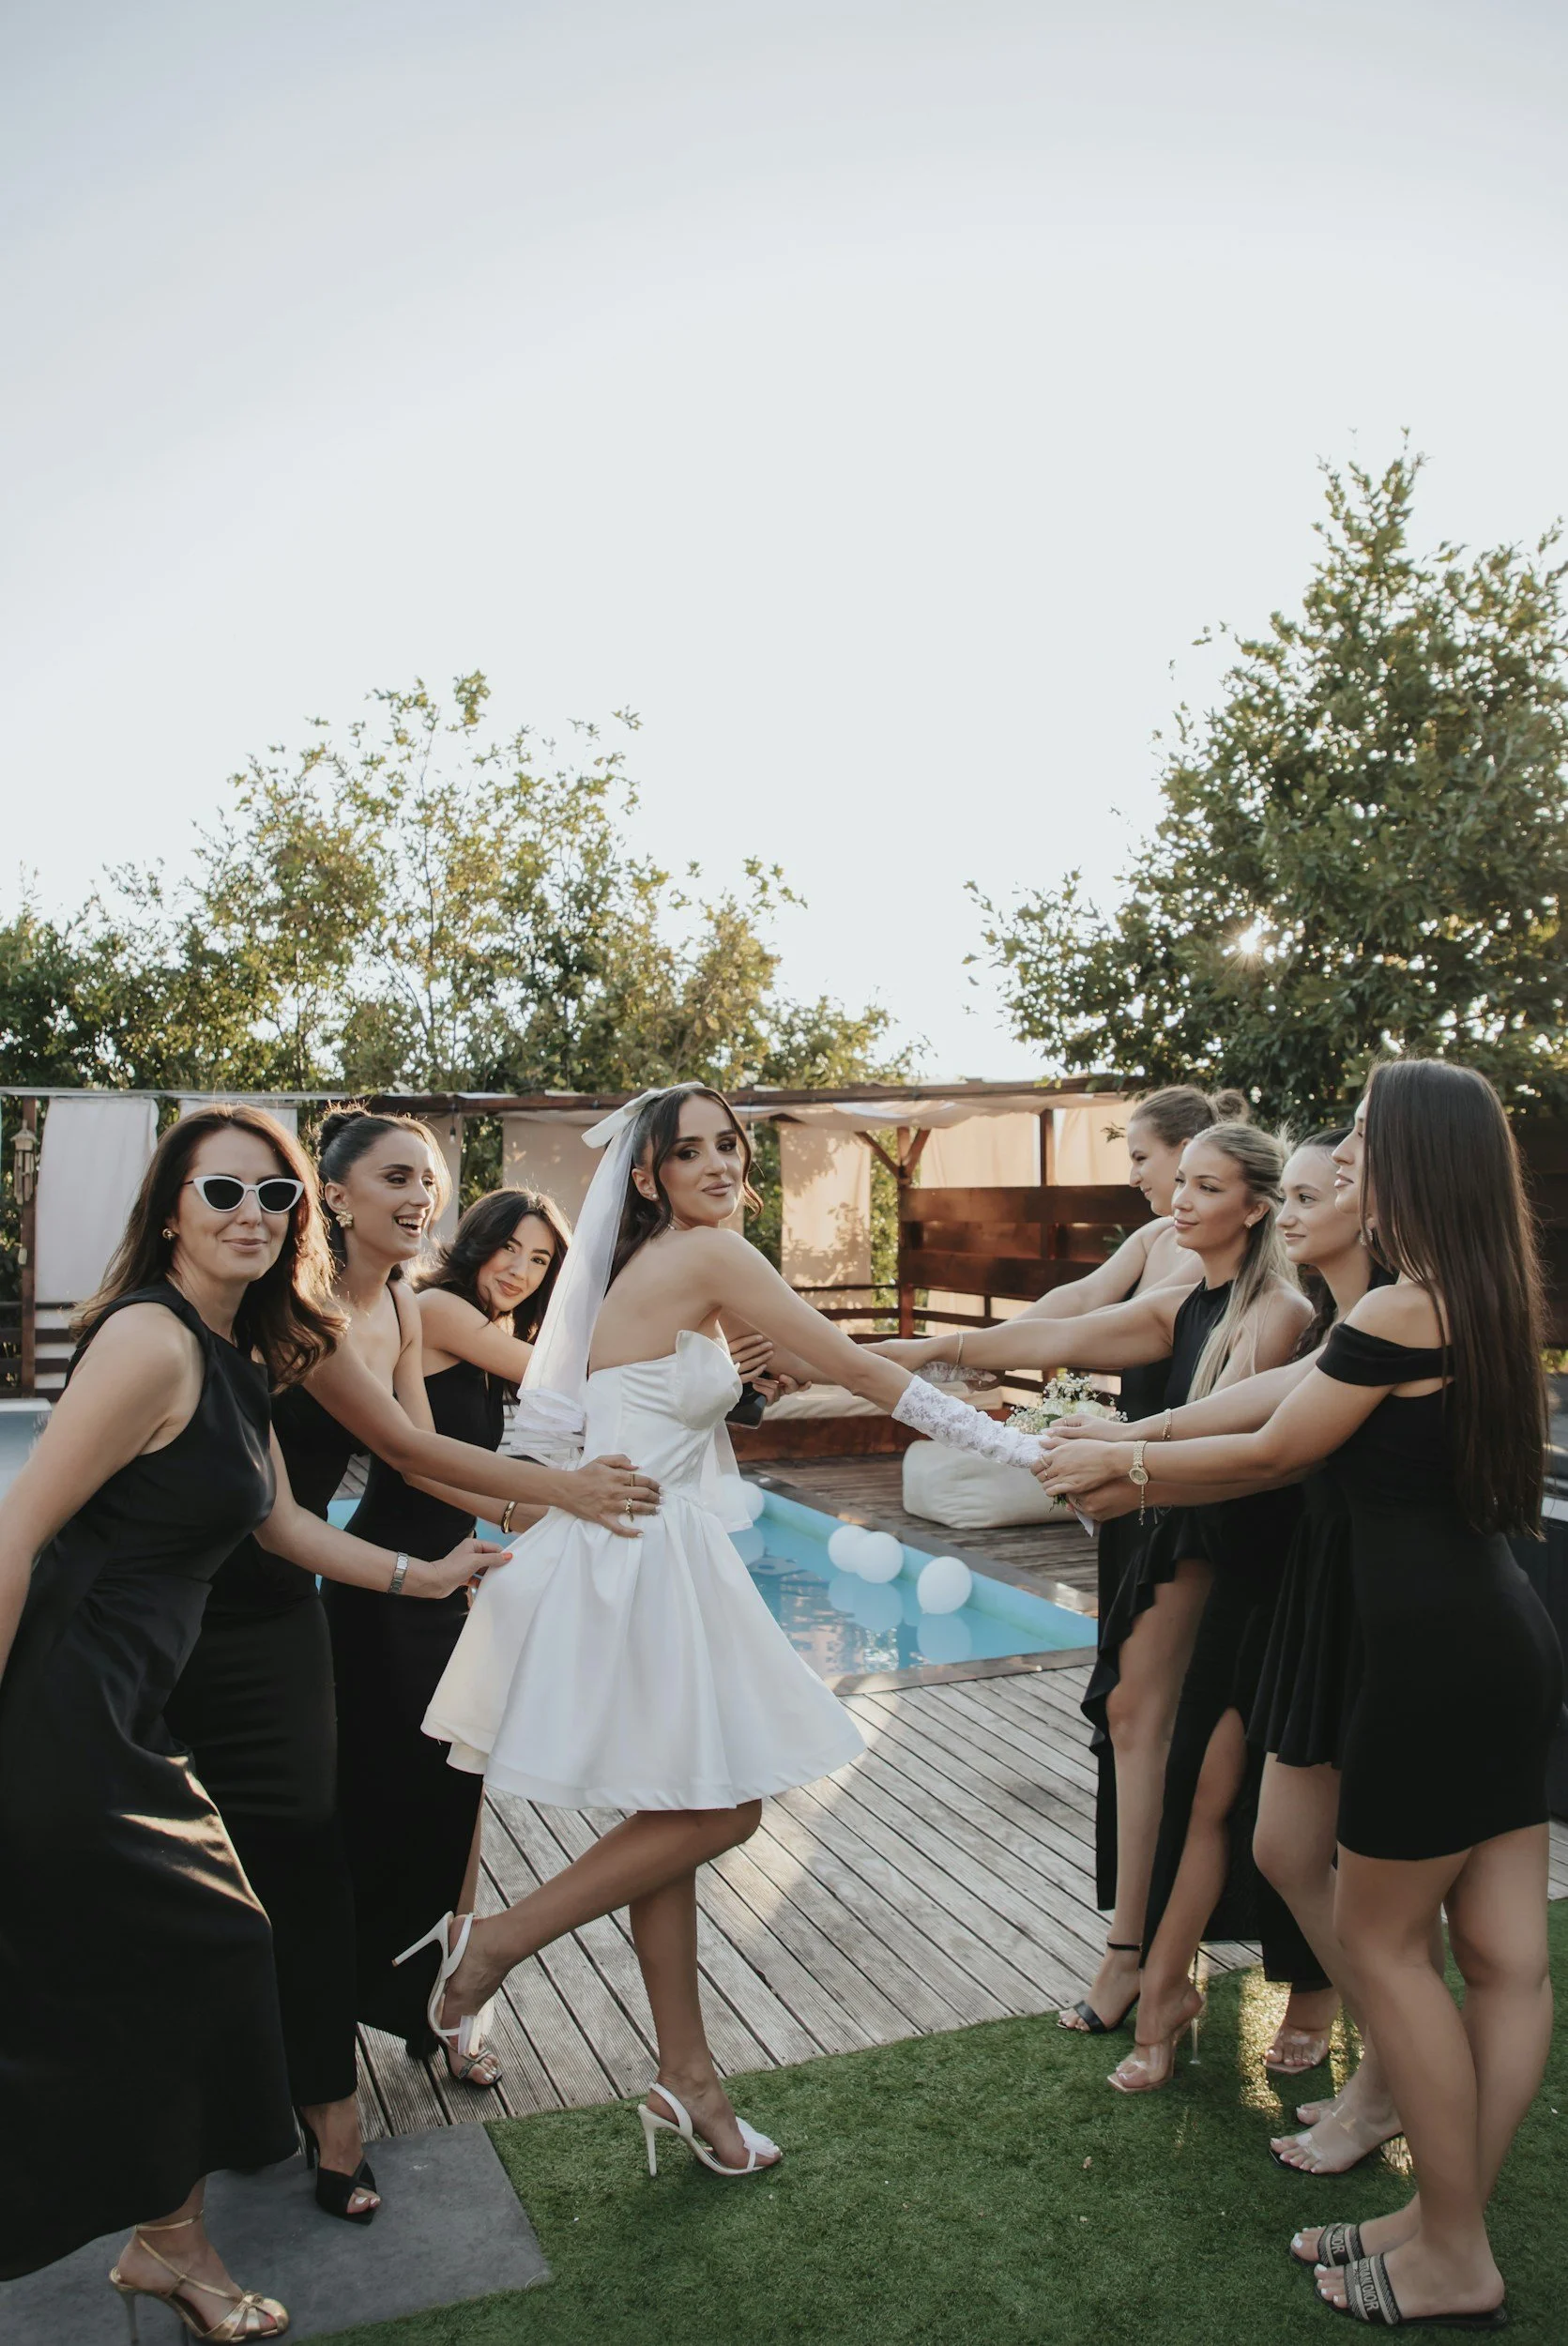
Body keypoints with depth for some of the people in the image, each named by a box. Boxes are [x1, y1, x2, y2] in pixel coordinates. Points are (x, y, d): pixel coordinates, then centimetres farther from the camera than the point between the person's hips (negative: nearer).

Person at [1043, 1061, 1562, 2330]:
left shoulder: (1399, 1311, -18)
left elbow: (1269, 1452, -8)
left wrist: (1121, 1459, 6)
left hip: (1440, 1663, -9)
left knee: (1382, 1940, 7)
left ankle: (1455, 2259, 20)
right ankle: (1447, 2221, 29)